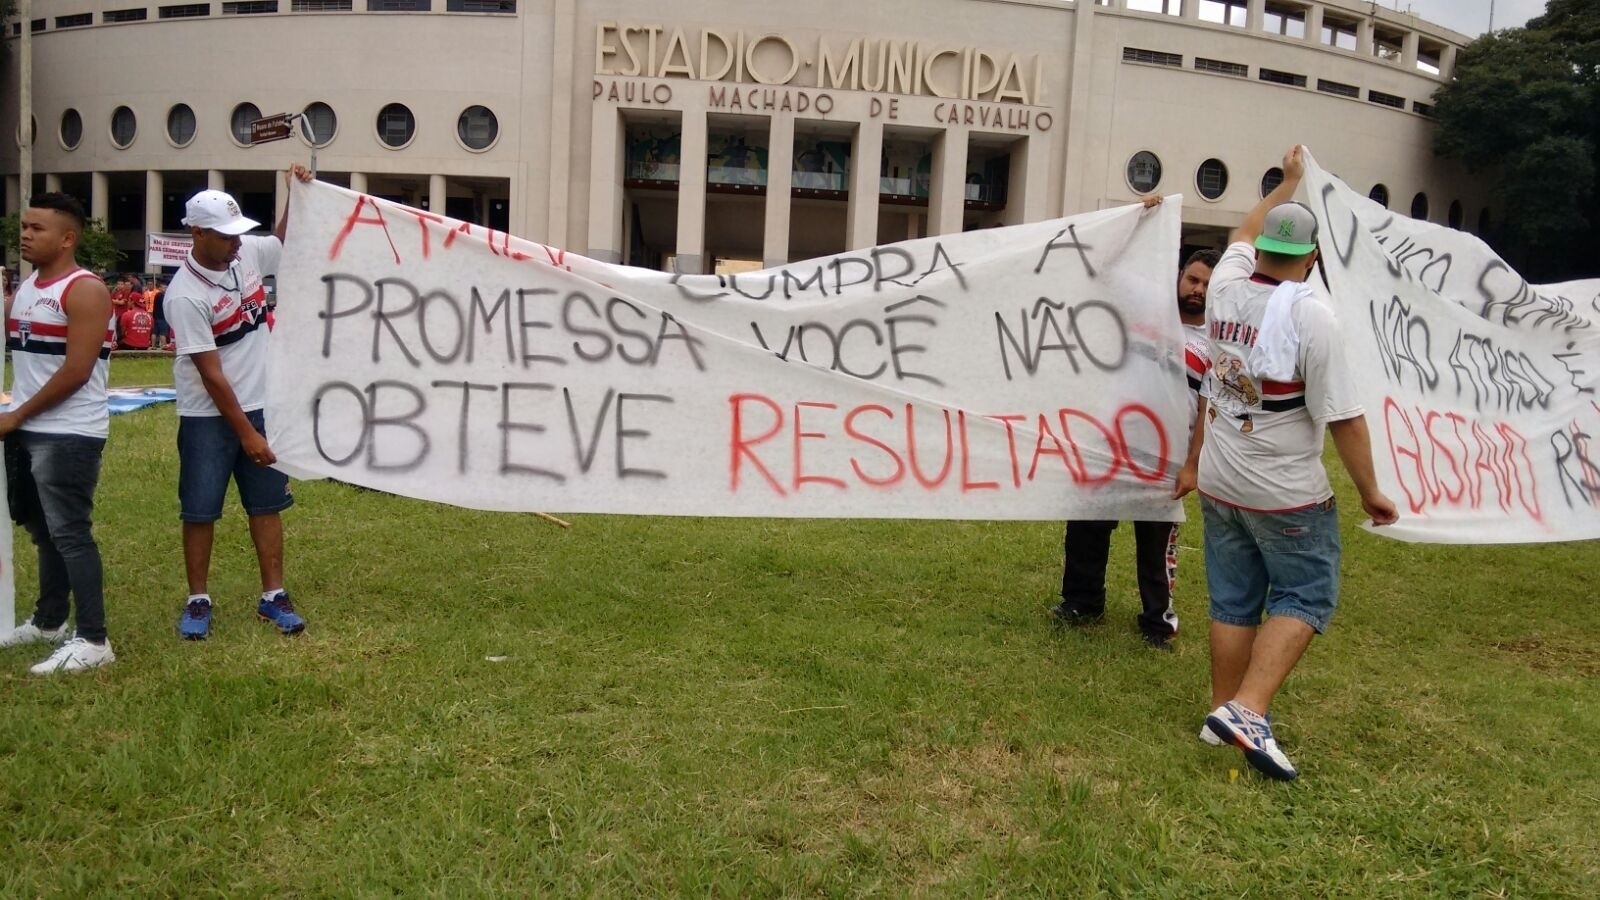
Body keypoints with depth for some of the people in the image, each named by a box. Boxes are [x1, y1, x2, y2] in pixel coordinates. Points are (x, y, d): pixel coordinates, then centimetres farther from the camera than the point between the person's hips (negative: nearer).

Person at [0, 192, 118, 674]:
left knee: (69, 534, -6)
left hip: (69, 434, -8)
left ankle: (92, 640, 0)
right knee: (43, 531, 17)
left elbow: (75, 372, -18)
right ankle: (49, 621, 30)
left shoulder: (84, 291, -13)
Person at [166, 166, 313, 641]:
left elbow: (285, 241, 23)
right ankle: (198, 601, 18)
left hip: (259, 405, 6)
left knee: (267, 505, 9)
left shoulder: (248, 253, -3)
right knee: (200, 512, 4)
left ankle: (273, 596, 17)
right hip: (208, 418, -5)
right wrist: (247, 434, -18)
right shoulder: (185, 294, -20)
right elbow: (211, 375, -20)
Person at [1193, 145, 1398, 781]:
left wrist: (1289, 181, 36)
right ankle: (1247, 710, -7)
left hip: (1220, 483, 6)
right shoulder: (1311, 315, -17)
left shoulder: (1225, 289, -1)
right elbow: (1343, 417, -16)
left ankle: (1225, 714, 21)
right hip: (1287, 492, -6)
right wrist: (1370, 491, -6)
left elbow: (1246, 234, 23)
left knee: (1233, 603, 14)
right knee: (1304, 599, 5)